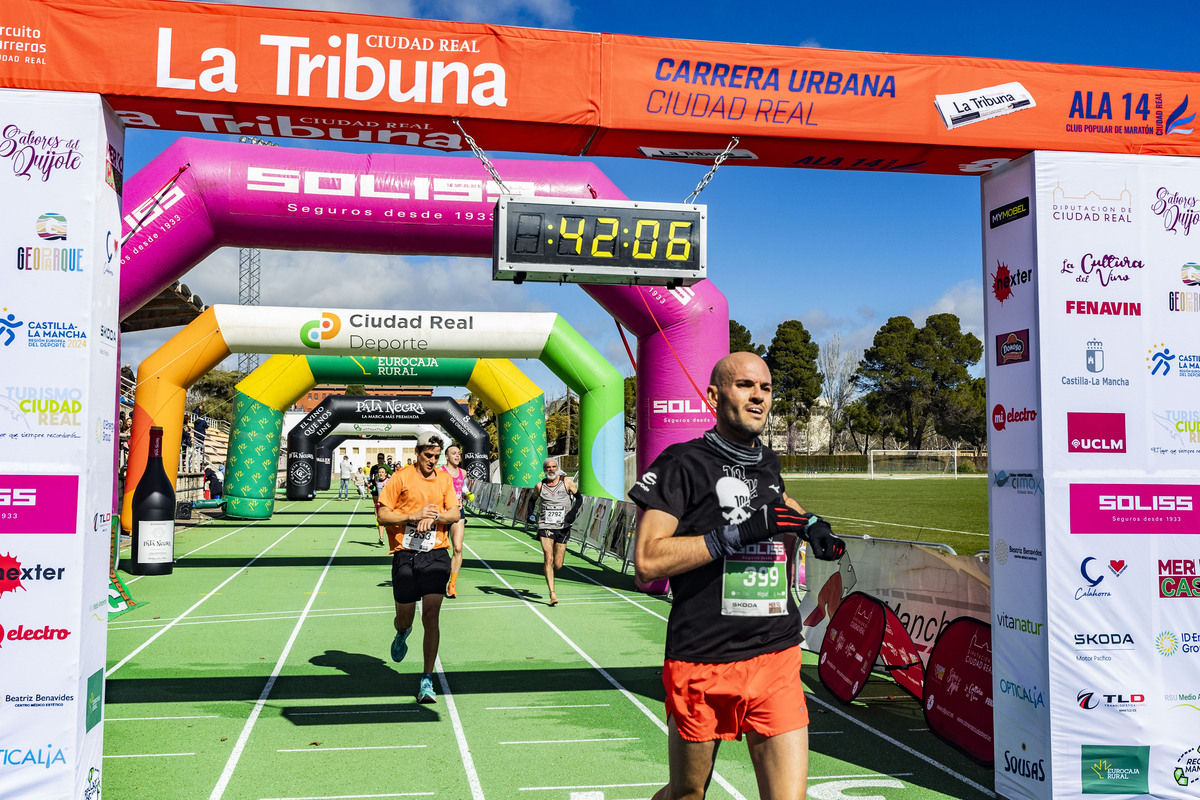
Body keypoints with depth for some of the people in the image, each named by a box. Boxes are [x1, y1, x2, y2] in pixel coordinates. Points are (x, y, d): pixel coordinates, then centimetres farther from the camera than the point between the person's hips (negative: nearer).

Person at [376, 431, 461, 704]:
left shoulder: (444, 479, 9)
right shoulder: (401, 478, 0)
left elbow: (455, 514, 4)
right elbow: (382, 514, -2)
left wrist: (434, 516, -15)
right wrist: (414, 516, -14)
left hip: (436, 555, 1)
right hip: (405, 555, -1)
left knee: (431, 616, -9)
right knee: (405, 617, 9)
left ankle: (427, 681, -4)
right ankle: (402, 634, 49)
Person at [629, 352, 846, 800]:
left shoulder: (768, 464, 13)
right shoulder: (683, 463, -6)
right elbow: (647, 562, -15)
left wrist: (810, 524, 19)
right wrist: (739, 533, -19)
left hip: (777, 661, 4)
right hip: (702, 662, -4)